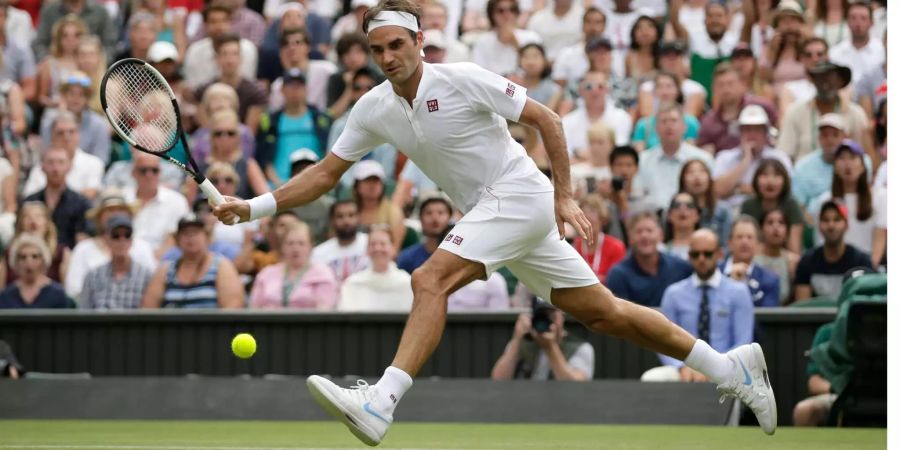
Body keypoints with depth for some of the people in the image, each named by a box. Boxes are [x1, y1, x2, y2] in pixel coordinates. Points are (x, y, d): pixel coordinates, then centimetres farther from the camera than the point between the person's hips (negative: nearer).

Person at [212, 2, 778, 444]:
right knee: (601, 311, 9)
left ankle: (380, 404, -36)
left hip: (520, 195, -7)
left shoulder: (462, 79, -15)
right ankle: (730, 368, 18)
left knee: (430, 280, -25)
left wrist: (565, 197, -12)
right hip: (487, 213, 7)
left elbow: (546, 119, -9)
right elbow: (326, 173, 8)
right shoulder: (374, 109, 4)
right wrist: (255, 207, -3)